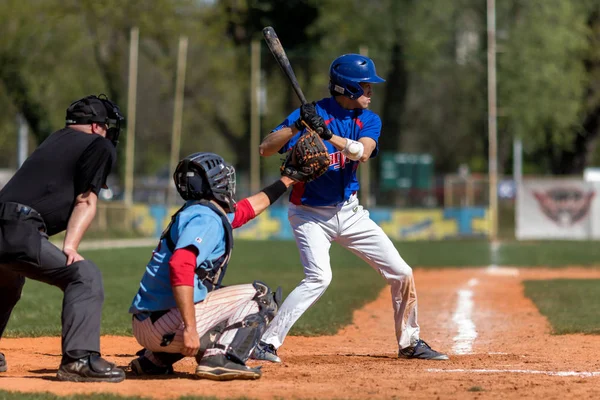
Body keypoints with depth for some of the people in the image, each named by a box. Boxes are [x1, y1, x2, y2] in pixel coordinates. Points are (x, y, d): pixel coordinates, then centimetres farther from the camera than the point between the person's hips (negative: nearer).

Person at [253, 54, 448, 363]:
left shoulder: (369, 120, 2)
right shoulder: (312, 113, -12)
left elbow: (362, 152, -21)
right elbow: (265, 149, -19)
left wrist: (327, 133, -34)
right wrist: (296, 126, -33)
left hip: (349, 212, 6)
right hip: (311, 214, -6)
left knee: (401, 273, 5)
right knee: (319, 277, -26)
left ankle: (409, 343, 22)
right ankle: (267, 344, -21)